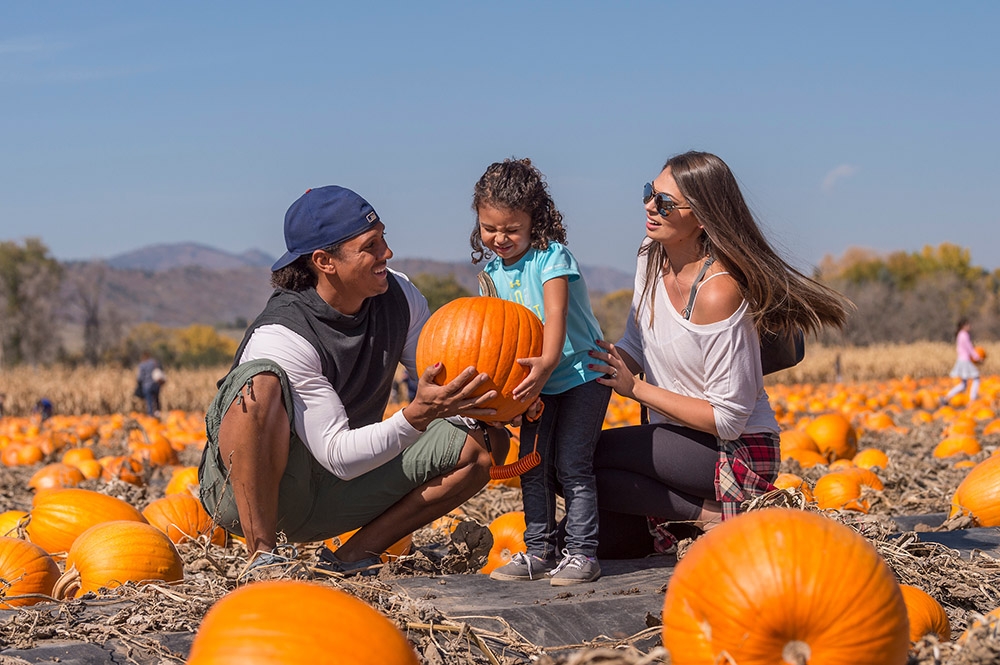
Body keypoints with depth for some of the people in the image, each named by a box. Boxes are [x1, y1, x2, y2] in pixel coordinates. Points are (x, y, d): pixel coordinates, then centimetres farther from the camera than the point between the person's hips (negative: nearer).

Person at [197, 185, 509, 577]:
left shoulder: (398, 297, -4)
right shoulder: (281, 336, -24)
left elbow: (442, 383, 4)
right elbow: (338, 456, -27)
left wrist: (486, 416, -18)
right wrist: (417, 415, -40)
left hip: (329, 499, 6)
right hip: (245, 495, -6)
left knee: (470, 449, -9)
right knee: (261, 383, -36)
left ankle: (350, 559, -7)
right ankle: (263, 556, -27)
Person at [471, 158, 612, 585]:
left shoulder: (551, 256, -16)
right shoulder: (493, 269, 4)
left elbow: (555, 313, -29)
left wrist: (547, 362, -45)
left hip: (582, 374, -7)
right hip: (538, 380, 7)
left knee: (571, 464, -9)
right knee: (532, 465, 5)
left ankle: (582, 553, -3)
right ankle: (539, 551, 14)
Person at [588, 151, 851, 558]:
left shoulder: (717, 291, -26)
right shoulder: (652, 255, 0)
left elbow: (727, 419, -23)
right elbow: (633, 350, 10)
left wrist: (636, 388, -19)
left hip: (737, 453, -8)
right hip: (681, 443, 9)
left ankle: (713, 516, -10)